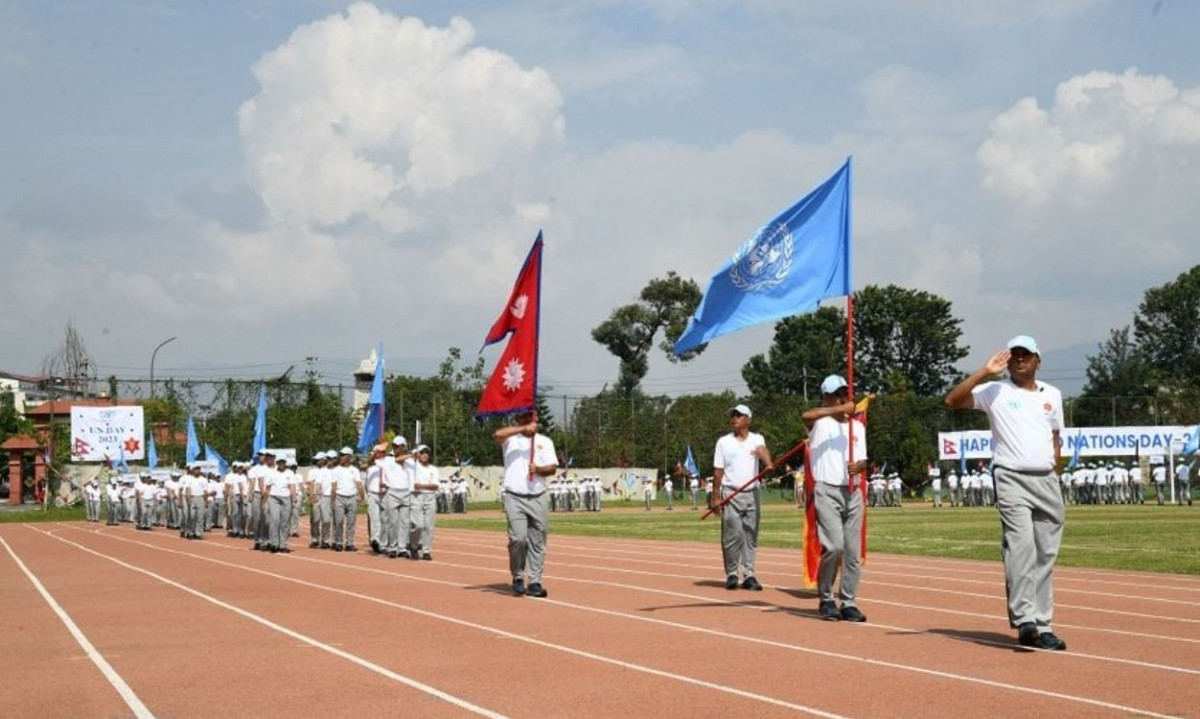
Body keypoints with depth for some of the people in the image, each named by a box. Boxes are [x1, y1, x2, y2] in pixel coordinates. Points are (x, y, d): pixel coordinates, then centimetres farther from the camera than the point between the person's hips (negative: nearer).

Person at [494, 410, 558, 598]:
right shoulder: (510, 439, 5)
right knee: (518, 538, -14)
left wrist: (539, 469, -16)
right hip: (515, 498, -3)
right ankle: (517, 578, 4)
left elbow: (553, 468, 4)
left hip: (539, 498, 3)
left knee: (538, 542, 2)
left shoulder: (544, 441, 14)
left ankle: (535, 582, 7)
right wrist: (523, 429, -21)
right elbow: (496, 435, -18)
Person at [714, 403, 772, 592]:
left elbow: (763, 451, -18)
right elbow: (718, 471, 4)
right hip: (730, 494, -1)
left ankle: (749, 576, 6)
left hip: (752, 493, 1)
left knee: (751, 535, 2)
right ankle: (731, 575, 4)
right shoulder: (723, 442, 6)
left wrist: (768, 464, -40)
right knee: (733, 535, -6)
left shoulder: (757, 439, 6)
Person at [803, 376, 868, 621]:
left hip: (853, 492, 5)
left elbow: (863, 461, 14)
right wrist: (839, 409, -29)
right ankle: (825, 599, 1)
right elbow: (806, 416, -24)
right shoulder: (819, 422, 0)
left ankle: (848, 603, 10)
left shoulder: (857, 426, 17)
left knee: (853, 550, 2)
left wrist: (858, 466, -9)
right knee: (834, 546, -16)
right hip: (827, 491, -5)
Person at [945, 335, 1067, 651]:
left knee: (1046, 555, 5)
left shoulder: (1052, 395, 15)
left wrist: (1055, 476, 15)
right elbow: (952, 400, -13)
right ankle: (1025, 621, -23)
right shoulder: (995, 391, 1)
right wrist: (984, 372, -17)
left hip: (1047, 482, 5)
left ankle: (1042, 625, 10)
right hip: (1012, 480, -5)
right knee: (1020, 549, -18)